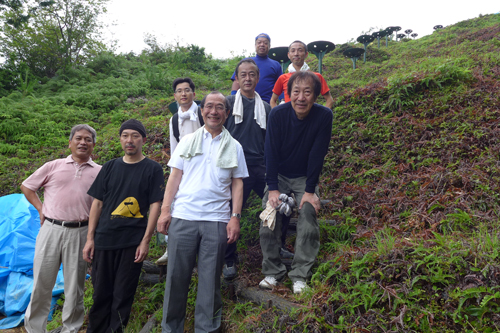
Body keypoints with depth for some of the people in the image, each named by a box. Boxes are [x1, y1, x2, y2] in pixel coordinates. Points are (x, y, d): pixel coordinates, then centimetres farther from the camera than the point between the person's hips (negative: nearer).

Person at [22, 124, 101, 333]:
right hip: (51, 229, 1)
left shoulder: (99, 172, 5)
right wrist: (41, 209, 7)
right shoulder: (54, 166, 7)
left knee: (74, 285, 8)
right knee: (42, 280, 9)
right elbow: (26, 187, 16)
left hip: (79, 233, 0)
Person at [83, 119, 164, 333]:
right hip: (104, 240, 3)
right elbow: (97, 203, 9)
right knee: (101, 292, 11)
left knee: (123, 294, 6)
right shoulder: (110, 167, 8)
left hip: (132, 242, -3)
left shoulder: (152, 169, -1)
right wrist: (90, 238, 4)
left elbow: (155, 206, -5)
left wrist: (145, 241, -10)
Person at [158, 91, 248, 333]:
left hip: (217, 221, 0)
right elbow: (175, 177, 8)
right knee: (177, 275, 7)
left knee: (210, 278, 6)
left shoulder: (234, 147, 9)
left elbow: (237, 184, 7)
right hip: (182, 217, 1)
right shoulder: (188, 141, 11)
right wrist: (165, 210, 0)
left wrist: (235, 217, -3)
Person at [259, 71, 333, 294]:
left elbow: (317, 155, -15)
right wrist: (272, 188, -17)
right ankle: (272, 271, 5)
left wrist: (310, 190, -17)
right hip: (279, 176, 1)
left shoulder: (324, 116, -17)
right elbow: (271, 152, -13)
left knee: (308, 218, -17)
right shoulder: (278, 114, -15)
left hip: (306, 177, -1)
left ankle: (300, 276, -4)